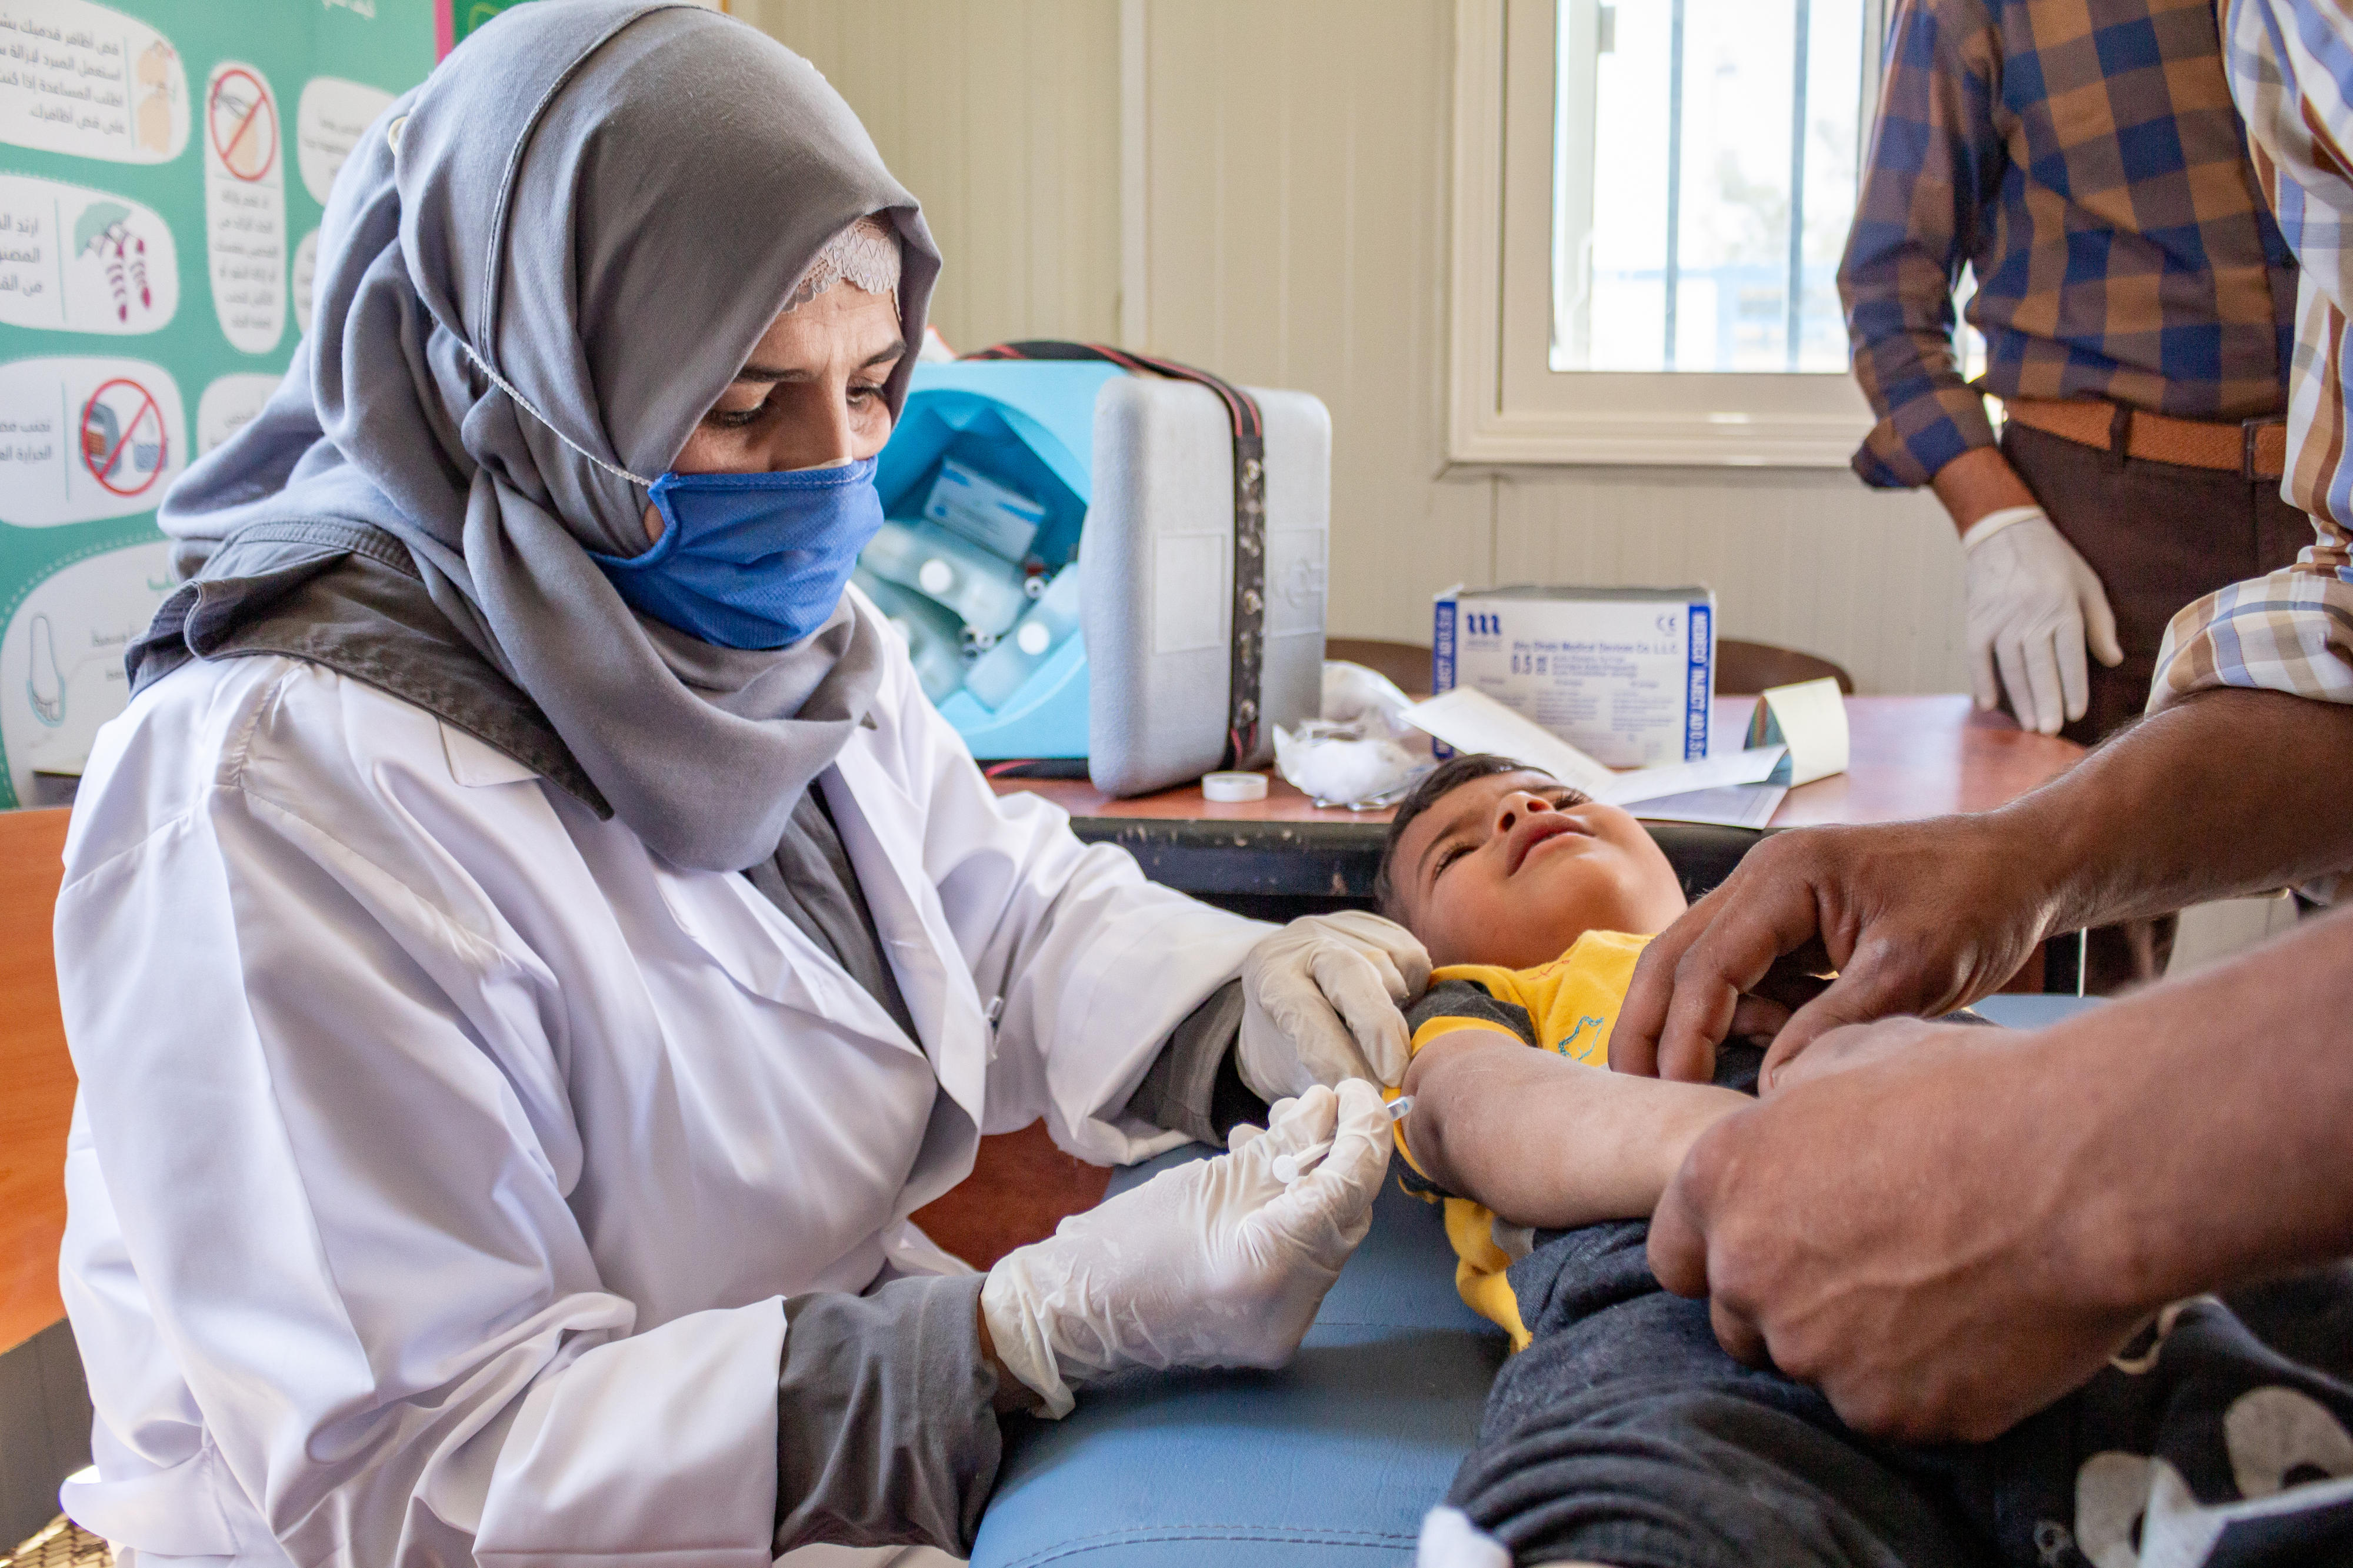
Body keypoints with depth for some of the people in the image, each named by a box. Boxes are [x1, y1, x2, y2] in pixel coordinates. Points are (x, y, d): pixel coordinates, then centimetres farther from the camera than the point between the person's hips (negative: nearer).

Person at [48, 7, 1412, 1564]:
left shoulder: (792, 633, 1)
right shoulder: (279, 797, -25)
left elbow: (1004, 897, 12)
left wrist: (1234, 988, -11)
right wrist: (1042, 1331, -33)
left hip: (858, 1363, 7)